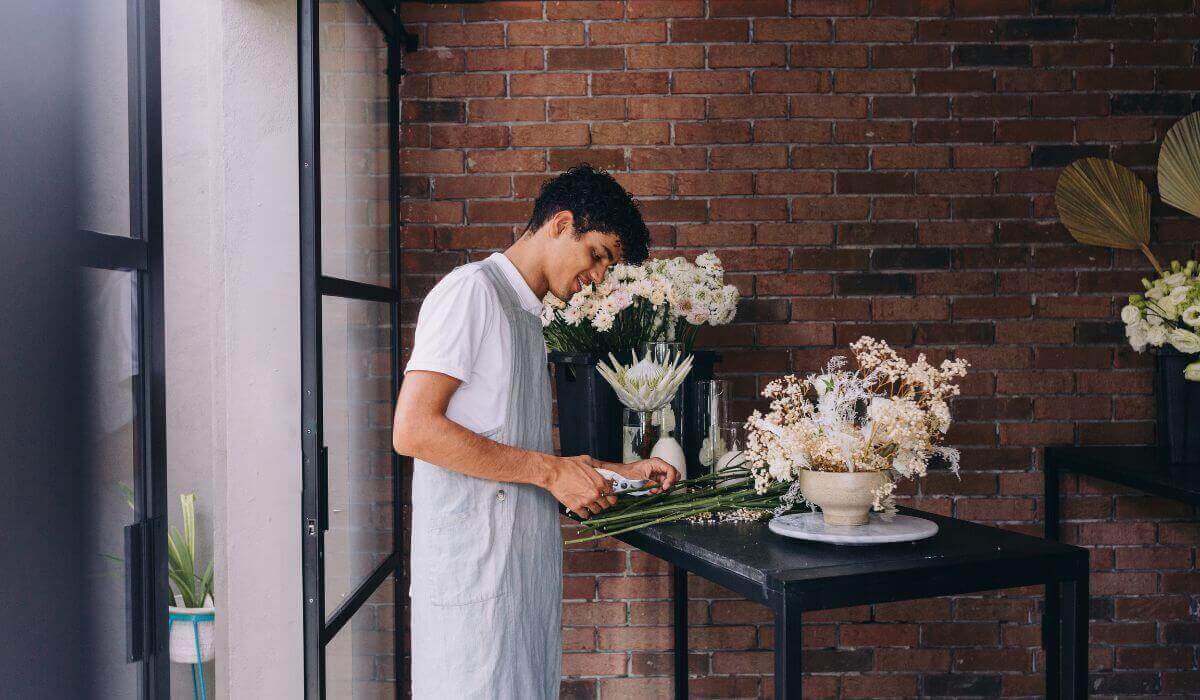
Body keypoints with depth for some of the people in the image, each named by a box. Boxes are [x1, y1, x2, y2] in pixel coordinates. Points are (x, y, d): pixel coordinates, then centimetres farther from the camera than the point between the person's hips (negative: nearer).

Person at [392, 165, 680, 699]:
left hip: (528, 563, 9)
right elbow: (413, 430, -20)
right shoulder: (471, 289, -10)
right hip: (474, 568, -9)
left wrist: (619, 471, 14)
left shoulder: (526, 314, 18)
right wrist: (550, 470, -17)